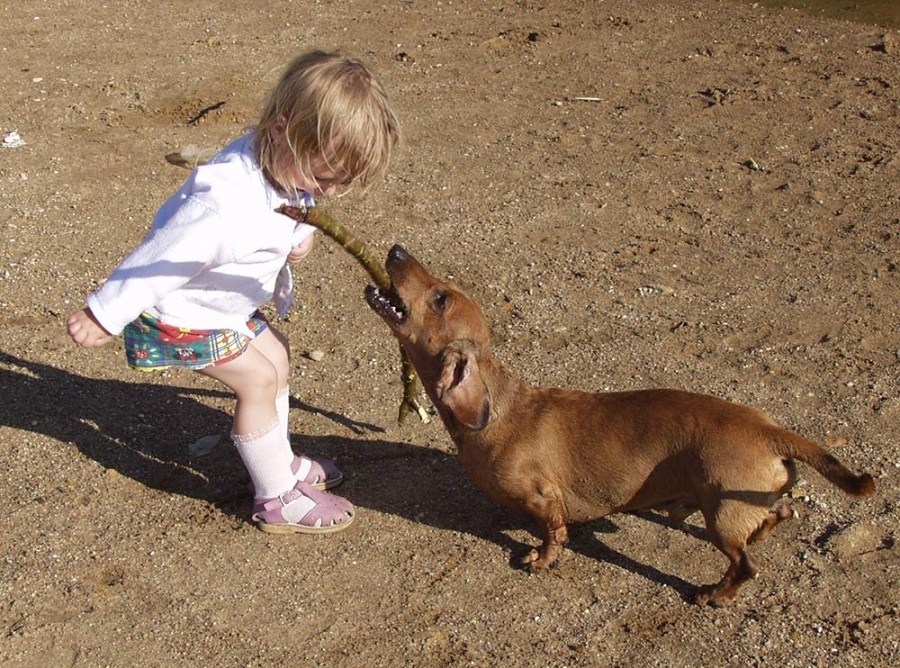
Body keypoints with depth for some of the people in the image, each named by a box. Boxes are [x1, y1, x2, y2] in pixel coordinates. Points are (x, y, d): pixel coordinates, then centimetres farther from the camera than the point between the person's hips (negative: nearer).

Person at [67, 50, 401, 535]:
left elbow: (281, 217, 9)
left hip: (225, 304, 9)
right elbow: (161, 259, -32)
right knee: (258, 379, -7)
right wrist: (103, 316, -22)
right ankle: (278, 499, 8)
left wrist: (301, 232, -11)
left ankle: (280, 462, 35)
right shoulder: (226, 205, -41)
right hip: (182, 314, -9)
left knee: (276, 356, 16)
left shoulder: (282, 161, -14)